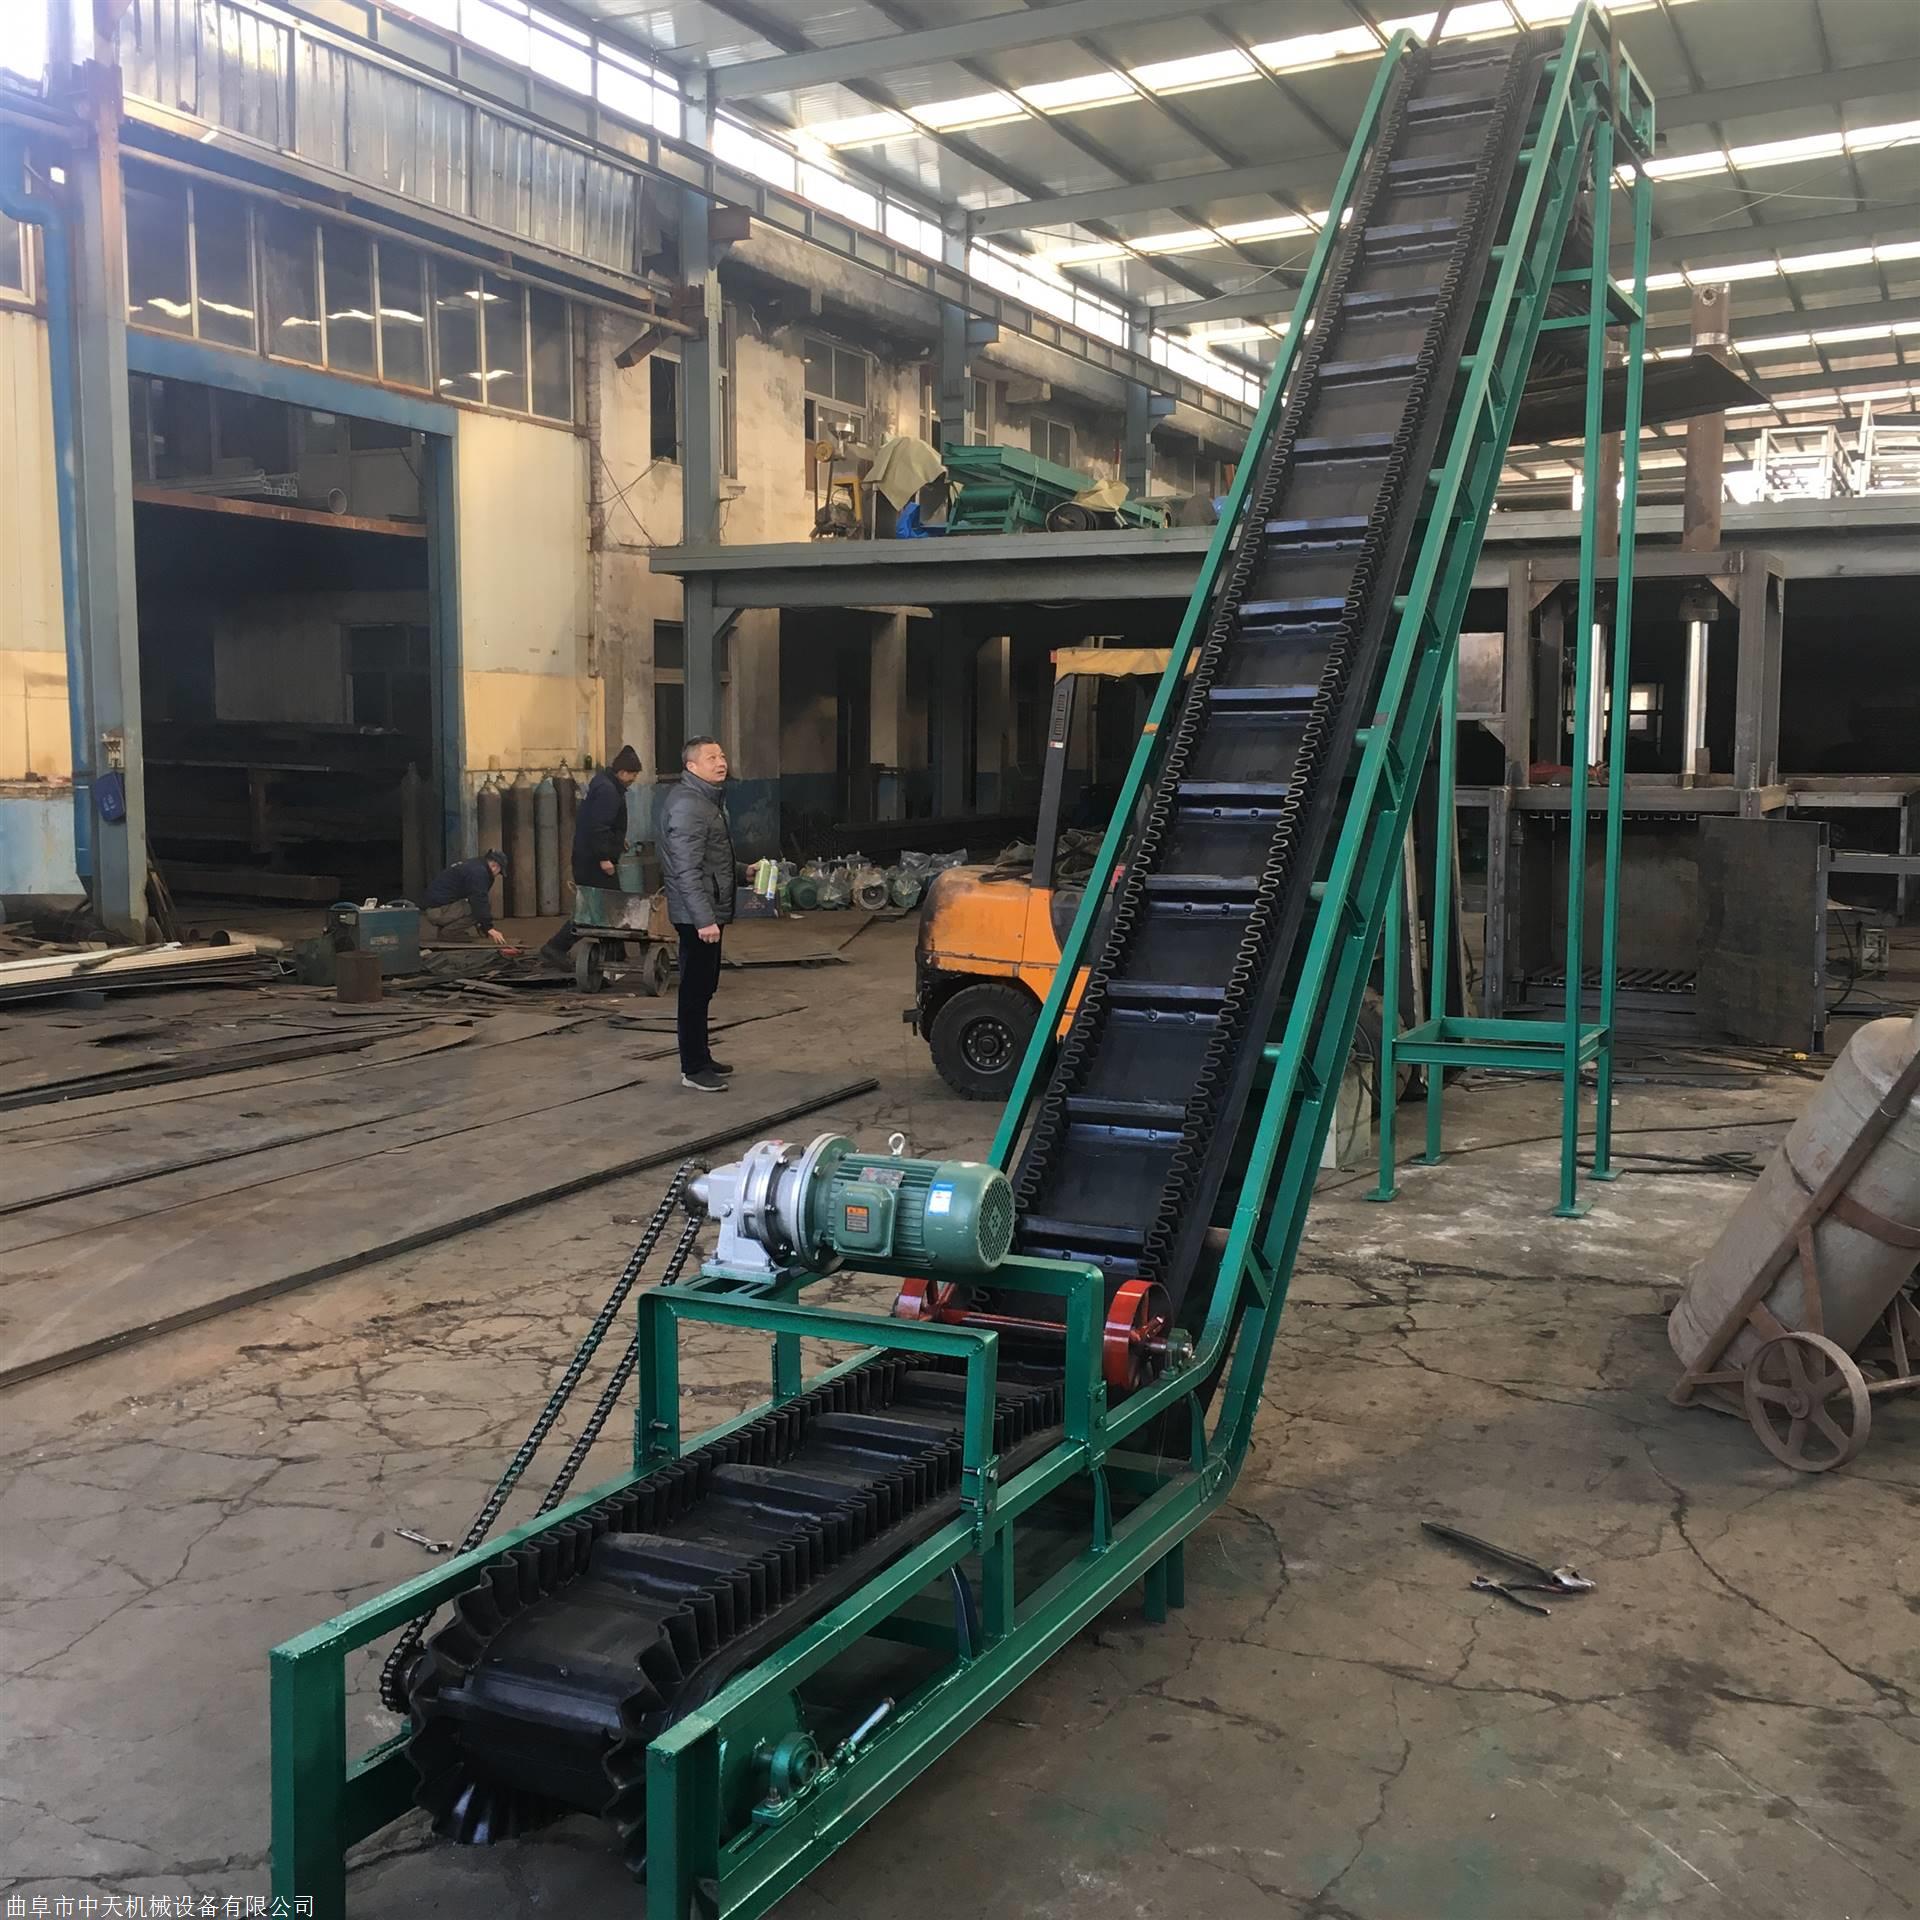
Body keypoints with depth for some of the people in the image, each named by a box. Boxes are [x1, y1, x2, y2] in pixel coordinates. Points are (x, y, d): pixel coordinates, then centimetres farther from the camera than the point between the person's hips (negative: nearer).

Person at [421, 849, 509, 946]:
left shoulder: (470, 866, 23)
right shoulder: (478, 871, -10)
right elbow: (479, 901, -21)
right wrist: (489, 928, -24)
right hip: (439, 910, -10)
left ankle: (443, 929, 13)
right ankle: (450, 932, -7)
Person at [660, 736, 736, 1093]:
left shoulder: (707, 797, 15)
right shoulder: (687, 805, -19)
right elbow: (687, 870, -25)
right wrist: (704, 919, -28)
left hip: (709, 910, 11)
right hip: (697, 915, -11)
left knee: (703, 987, 18)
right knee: (695, 990, -5)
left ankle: (700, 1057, 28)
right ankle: (693, 1069, 1)